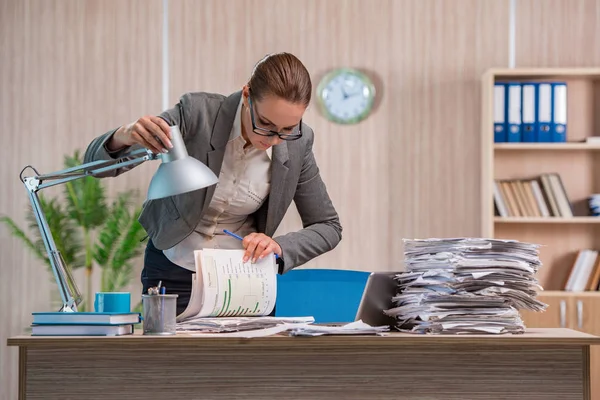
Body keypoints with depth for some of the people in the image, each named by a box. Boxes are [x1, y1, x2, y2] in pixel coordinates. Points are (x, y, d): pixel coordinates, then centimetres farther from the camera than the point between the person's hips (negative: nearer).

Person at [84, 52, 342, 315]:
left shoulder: (297, 143, -15)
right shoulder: (197, 112, -22)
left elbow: (329, 227, -2)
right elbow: (97, 162, -22)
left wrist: (279, 247, -21)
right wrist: (123, 137, -45)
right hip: (172, 273, -2)